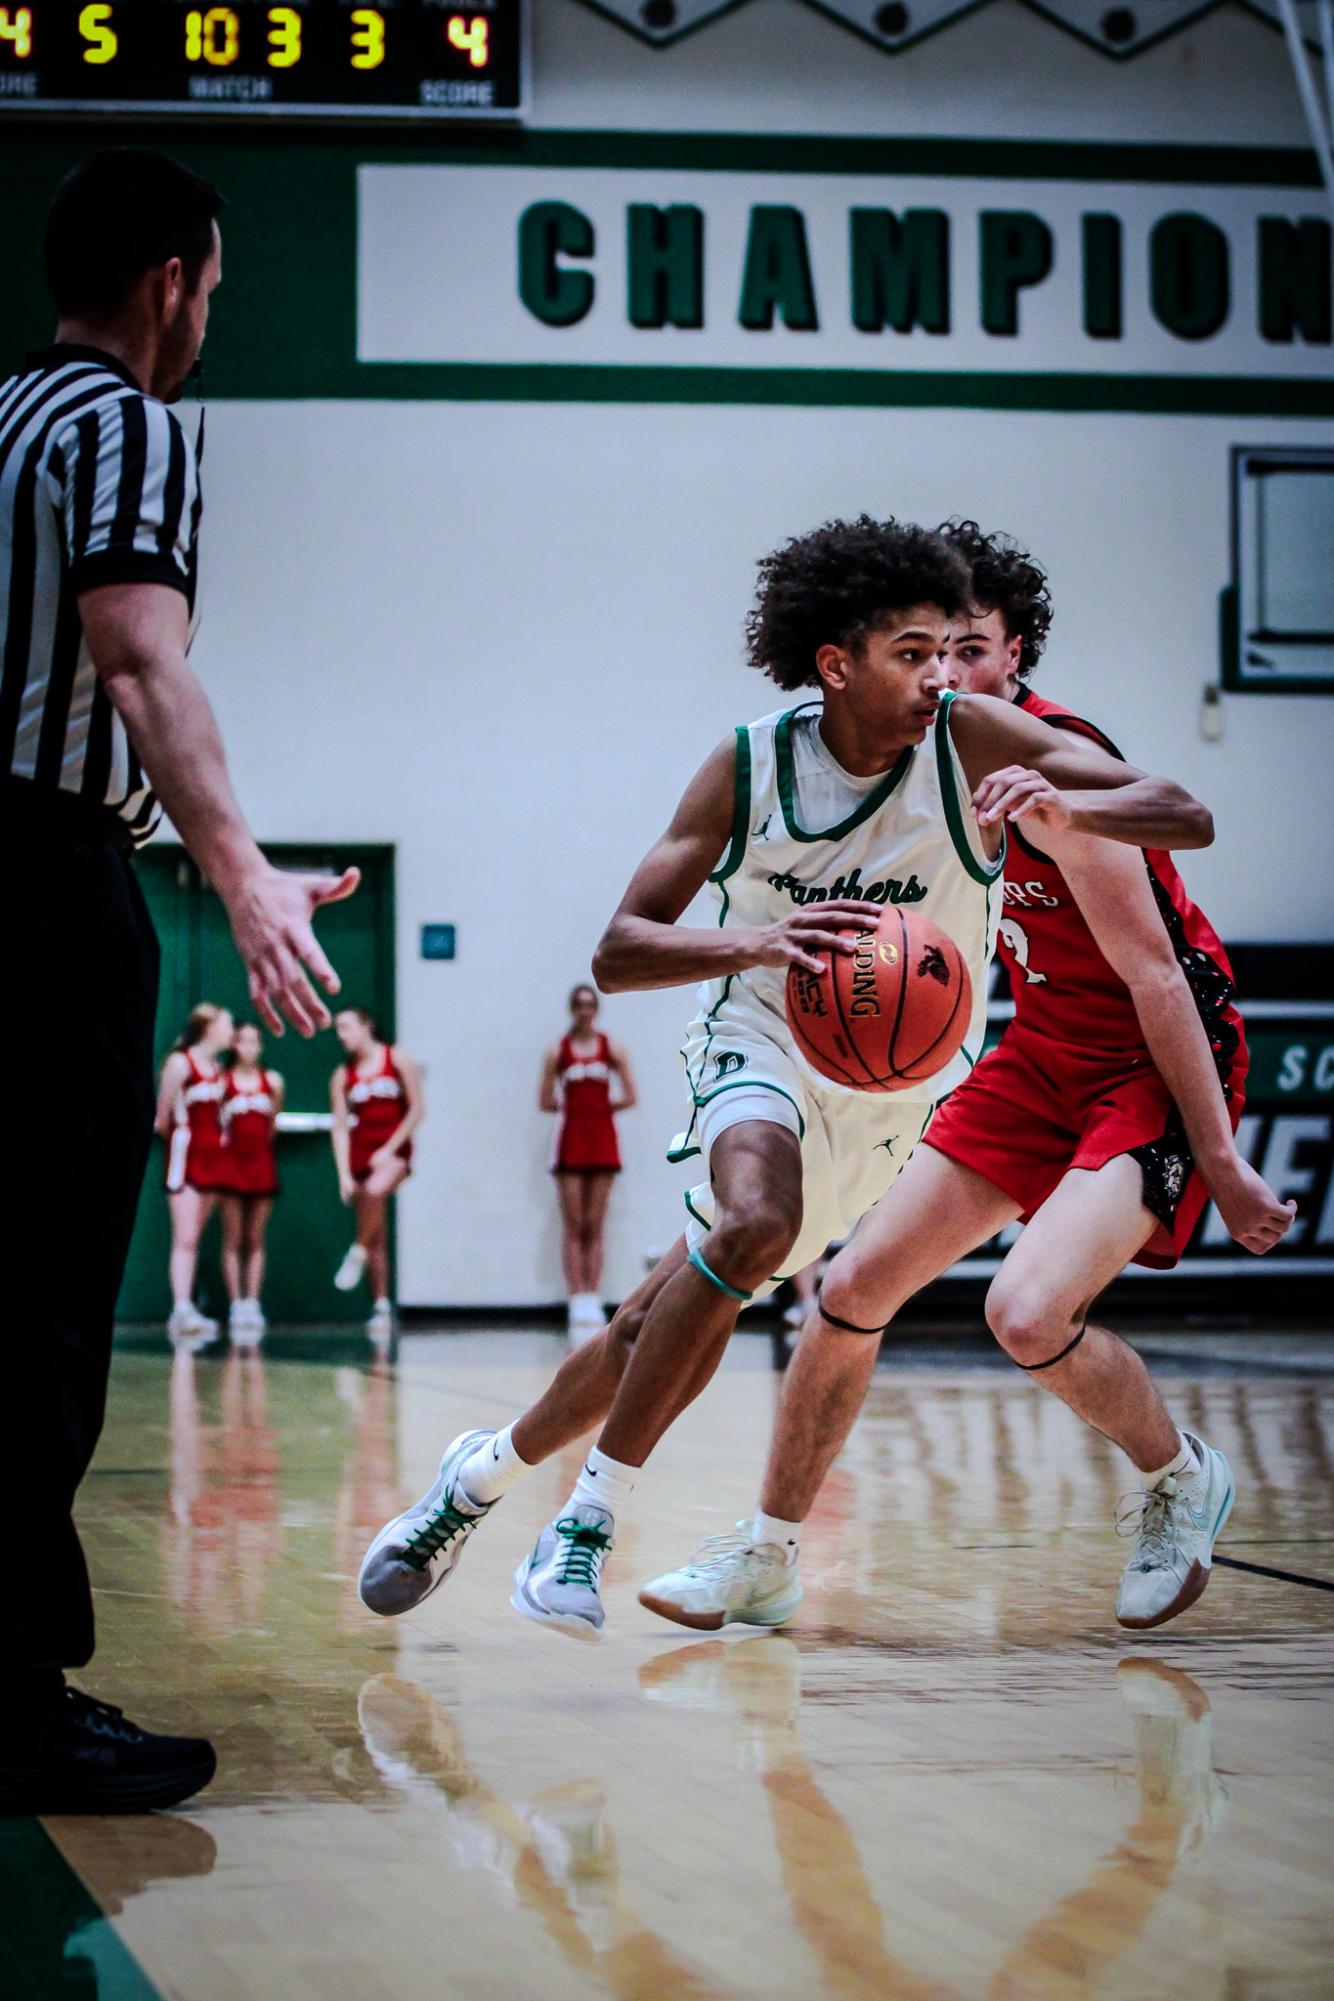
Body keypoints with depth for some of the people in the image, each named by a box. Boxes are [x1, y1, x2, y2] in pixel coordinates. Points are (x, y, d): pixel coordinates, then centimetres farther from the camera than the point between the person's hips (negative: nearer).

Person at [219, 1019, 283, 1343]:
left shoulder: (272, 1081, 4)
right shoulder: (223, 1081, -3)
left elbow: (273, 1121, 11)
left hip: (262, 1162, 2)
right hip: (231, 1162, -2)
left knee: (256, 1241, 4)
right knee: (233, 1241, -1)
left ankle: (253, 1303, 6)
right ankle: (236, 1305, 1)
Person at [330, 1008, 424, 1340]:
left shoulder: (398, 1059, -1)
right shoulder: (342, 1076, 7)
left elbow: (417, 1108, -5)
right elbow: (340, 1128, 3)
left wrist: (390, 1149, -12)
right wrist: (344, 1175, -7)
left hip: (395, 1150, -4)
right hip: (361, 1150, 4)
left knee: (374, 1191, -36)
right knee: (376, 1238, 4)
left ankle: (358, 1253, -16)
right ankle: (381, 1307, 9)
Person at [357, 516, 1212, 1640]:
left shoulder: (970, 739, -15)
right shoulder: (750, 766, -13)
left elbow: (1187, 816, -19)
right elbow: (619, 953, -16)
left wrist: (1056, 799, -40)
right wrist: (754, 939, -36)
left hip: (895, 1095, 2)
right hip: (764, 1047, -2)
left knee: (676, 1313, -1)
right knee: (757, 1224, -32)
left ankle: (487, 1470, 24)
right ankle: (591, 1515, -19)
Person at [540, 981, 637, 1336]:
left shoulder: (612, 1048, 5)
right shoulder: (557, 1051, 3)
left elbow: (629, 1097, 3)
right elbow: (545, 1102, 3)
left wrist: (600, 1106, -1)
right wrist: (573, 1105, 0)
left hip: (602, 1138, 1)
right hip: (571, 1138, -1)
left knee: (594, 1227, 1)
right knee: (573, 1226, -4)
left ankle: (594, 1300, 2)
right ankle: (578, 1299, -5)